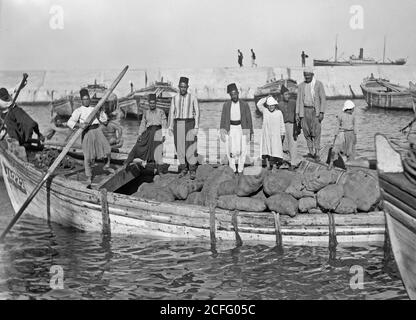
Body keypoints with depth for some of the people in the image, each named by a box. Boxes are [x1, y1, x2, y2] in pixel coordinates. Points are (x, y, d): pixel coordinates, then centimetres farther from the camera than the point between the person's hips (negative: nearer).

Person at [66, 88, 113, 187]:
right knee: (88, 156, -6)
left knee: (107, 149, -4)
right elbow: (70, 122, -5)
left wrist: (101, 111, 4)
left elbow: (103, 120, 19)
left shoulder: (94, 109, 21)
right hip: (86, 132, -4)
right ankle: (89, 179, 3)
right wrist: (79, 125, -22)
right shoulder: (78, 111, 6)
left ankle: (107, 166, 27)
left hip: (97, 130, 4)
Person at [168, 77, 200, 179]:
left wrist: (196, 127, -10)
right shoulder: (175, 98, 6)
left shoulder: (193, 98, -2)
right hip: (178, 125, 3)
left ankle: (192, 170, 2)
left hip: (189, 124, -3)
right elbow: (171, 113, 9)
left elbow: (197, 113, -3)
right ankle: (183, 169, 17)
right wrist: (170, 128, 3)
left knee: (191, 147, -7)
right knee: (180, 147, 5)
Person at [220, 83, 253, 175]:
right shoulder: (226, 105, 2)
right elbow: (223, 119, 5)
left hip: (241, 129, -1)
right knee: (230, 151, -5)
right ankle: (233, 170, 8)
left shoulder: (244, 105, -1)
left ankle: (240, 171, 8)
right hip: (230, 129, 1)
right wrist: (222, 132, -3)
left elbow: (249, 119, 1)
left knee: (242, 150, -3)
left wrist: (249, 133, -3)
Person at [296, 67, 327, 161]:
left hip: (315, 111, -3)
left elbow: (323, 99, -3)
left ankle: (317, 154, -4)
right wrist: (297, 113, 3)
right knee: (306, 132, 3)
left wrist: (322, 112, -11)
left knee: (316, 132, -7)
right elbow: (299, 100, 11)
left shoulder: (319, 84, 0)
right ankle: (311, 152, 12)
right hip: (304, 111, 3)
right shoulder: (301, 86, 10)